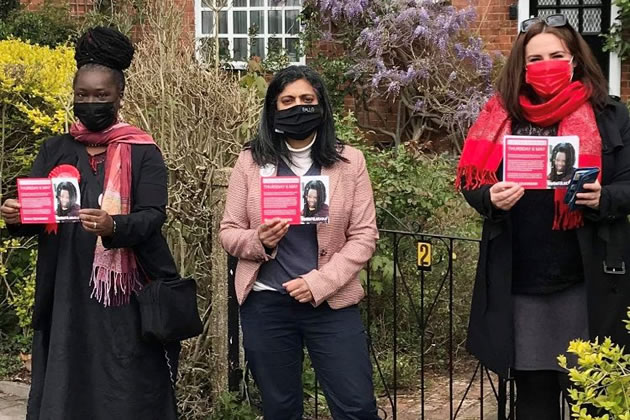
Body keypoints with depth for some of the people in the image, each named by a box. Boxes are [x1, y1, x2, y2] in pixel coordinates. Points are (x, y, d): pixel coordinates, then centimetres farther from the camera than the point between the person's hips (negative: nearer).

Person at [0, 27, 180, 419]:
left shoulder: (143, 153, 0)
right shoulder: (55, 151, 11)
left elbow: (152, 216, -11)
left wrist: (113, 227, -31)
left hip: (126, 299, -3)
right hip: (66, 297, 3)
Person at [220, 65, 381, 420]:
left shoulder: (349, 161, -1)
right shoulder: (251, 161, 2)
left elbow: (364, 235, -4)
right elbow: (228, 232, 4)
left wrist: (319, 283, -14)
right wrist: (259, 242, -18)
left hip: (332, 302, -1)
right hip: (266, 304, 1)